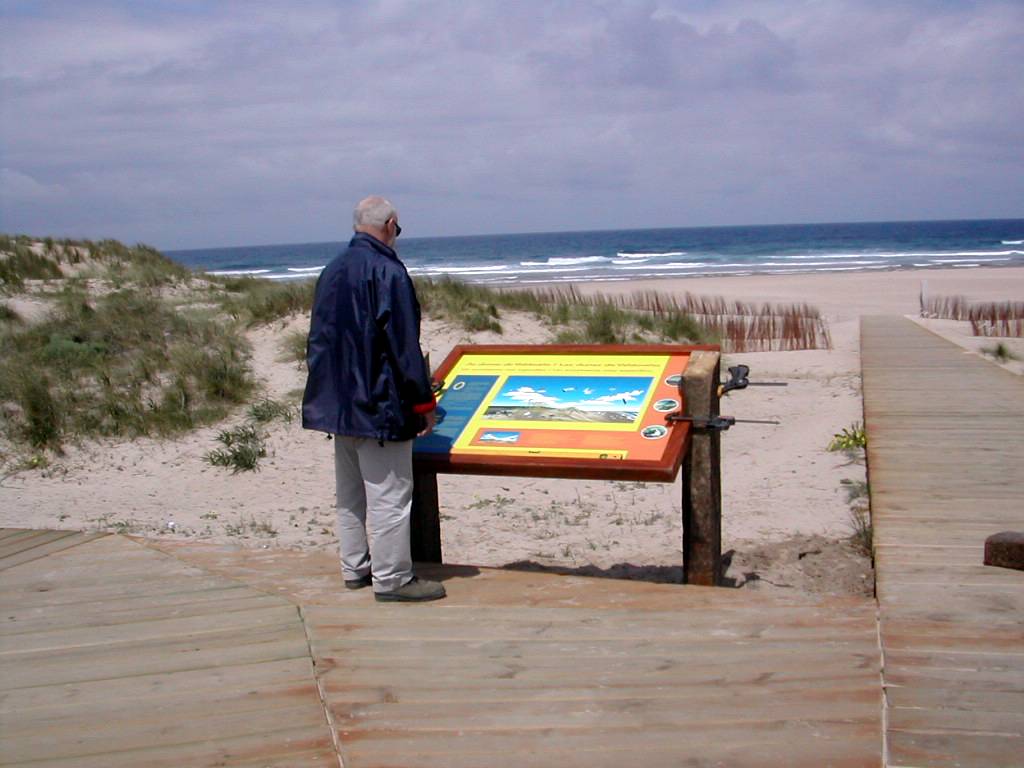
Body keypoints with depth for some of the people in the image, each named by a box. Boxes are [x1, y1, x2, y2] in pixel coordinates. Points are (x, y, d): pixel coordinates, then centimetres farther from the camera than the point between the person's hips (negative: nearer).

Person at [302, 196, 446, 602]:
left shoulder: (331, 271, 10)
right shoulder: (387, 271, -15)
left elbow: (318, 339, 16)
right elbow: (404, 345, -17)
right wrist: (423, 402, -9)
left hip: (337, 401, 9)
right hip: (379, 403, -9)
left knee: (350, 493, 17)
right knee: (388, 493, -1)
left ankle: (355, 568, 26)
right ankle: (391, 578, 4)